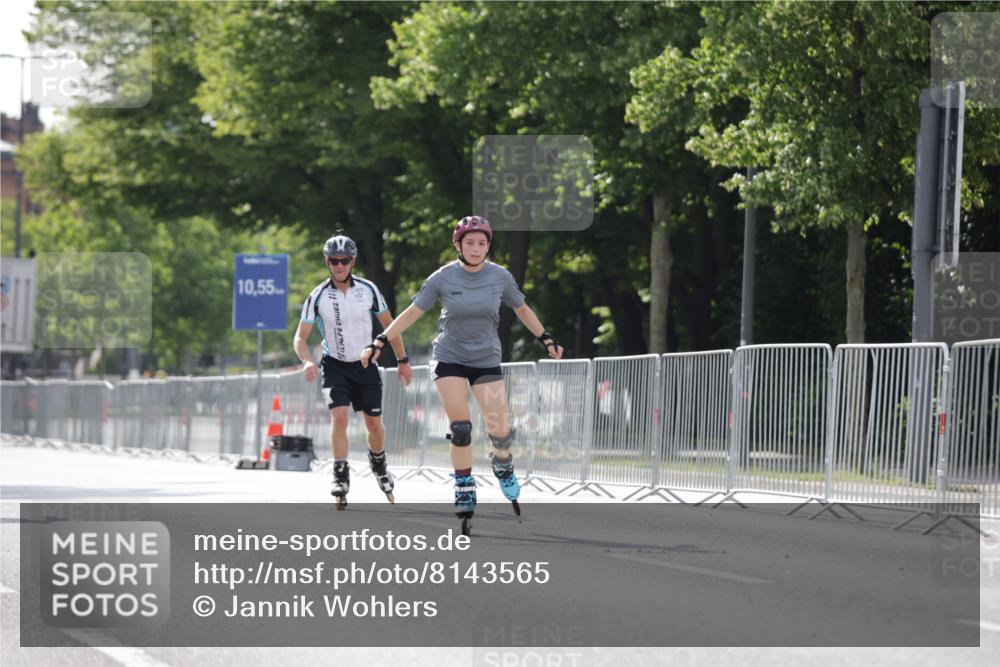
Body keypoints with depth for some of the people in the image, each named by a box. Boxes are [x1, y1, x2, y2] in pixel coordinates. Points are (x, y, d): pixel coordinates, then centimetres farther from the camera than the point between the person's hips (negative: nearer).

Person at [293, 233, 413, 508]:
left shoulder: (368, 289, -9)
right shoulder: (318, 296, -14)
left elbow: (388, 324, 3)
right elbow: (300, 336, -11)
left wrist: (403, 361, 5)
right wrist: (307, 361, -31)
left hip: (365, 363, 2)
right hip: (335, 364, -2)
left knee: (374, 423, 6)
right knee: (339, 418, -19)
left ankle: (379, 465, 34)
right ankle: (341, 477, -12)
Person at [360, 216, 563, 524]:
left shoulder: (500, 277, -7)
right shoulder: (443, 278, -11)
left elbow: (522, 310, 10)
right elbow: (411, 313, -6)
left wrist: (547, 340, 13)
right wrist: (378, 343, -11)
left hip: (487, 360, 1)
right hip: (449, 358, -1)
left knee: (501, 431, -5)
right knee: (460, 428, -14)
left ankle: (502, 465, 29)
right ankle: (464, 489, 2)